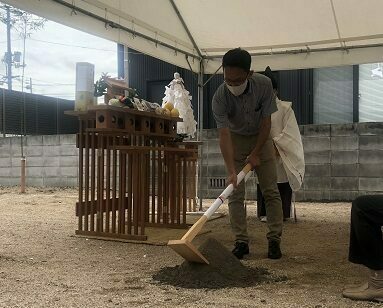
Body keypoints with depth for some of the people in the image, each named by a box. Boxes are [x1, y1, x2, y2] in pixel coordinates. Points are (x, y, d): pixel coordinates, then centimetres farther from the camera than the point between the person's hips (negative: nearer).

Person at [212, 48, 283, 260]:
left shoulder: (264, 84, -26)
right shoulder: (220, 97, -30)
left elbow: (266, 121, -17)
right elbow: (224, 134, -32)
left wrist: (256, 153, -18)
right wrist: (231, 171, -40)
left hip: (261, 138, 1)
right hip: (235, 140, -1)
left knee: (271, 192, -2)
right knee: (235, 193, -6)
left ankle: (274, 240, 5)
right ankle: (241, 241, 0)